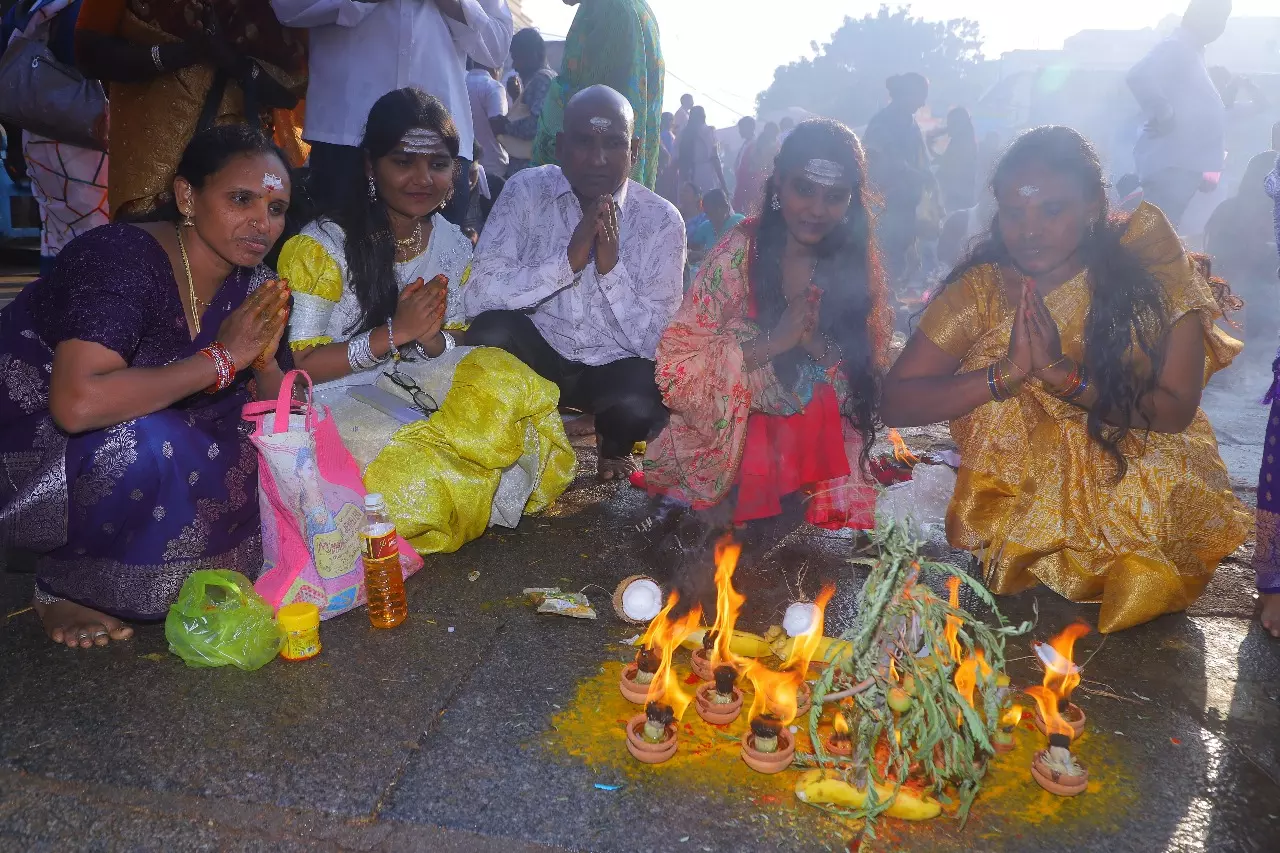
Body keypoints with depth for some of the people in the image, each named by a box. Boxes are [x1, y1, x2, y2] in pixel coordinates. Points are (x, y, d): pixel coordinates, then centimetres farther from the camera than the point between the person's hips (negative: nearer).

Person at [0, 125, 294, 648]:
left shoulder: (253, 287, -6)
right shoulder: (123, 258, -25)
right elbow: (77, 404, -40)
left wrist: (264, 362, -22)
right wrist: (222, 358, -32)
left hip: (153, 443, 7)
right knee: (139, 445, -34)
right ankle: (61, 588, -7)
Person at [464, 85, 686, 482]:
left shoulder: (662, 220, -10)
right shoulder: (528, 190, -10)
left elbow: (654, 341, -15)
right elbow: (478, 295, -21)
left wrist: (611, 267, -29)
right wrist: (569, 259, -30)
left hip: (613, 370, 0)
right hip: (535, 355, 0)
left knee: (647, 398, -31)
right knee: (491, 331, -30)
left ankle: (614, 446, 8)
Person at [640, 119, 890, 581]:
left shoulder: (860, 269, 0)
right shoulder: (738, 254, -10)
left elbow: (869, 380, 3)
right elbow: (677, 364, -16)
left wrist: (819, 346, -17)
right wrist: (770, 343, -26)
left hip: (812, 451, 4)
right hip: (727, 435, -3)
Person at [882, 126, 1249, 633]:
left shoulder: (1151, 270, -9)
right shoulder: (982, 289, -8)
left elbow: (1177, 410, -12)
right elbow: (895, 403, -13)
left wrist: (1065, 375, -26)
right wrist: (1005, 373, -26)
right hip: (1017, 497, 1)